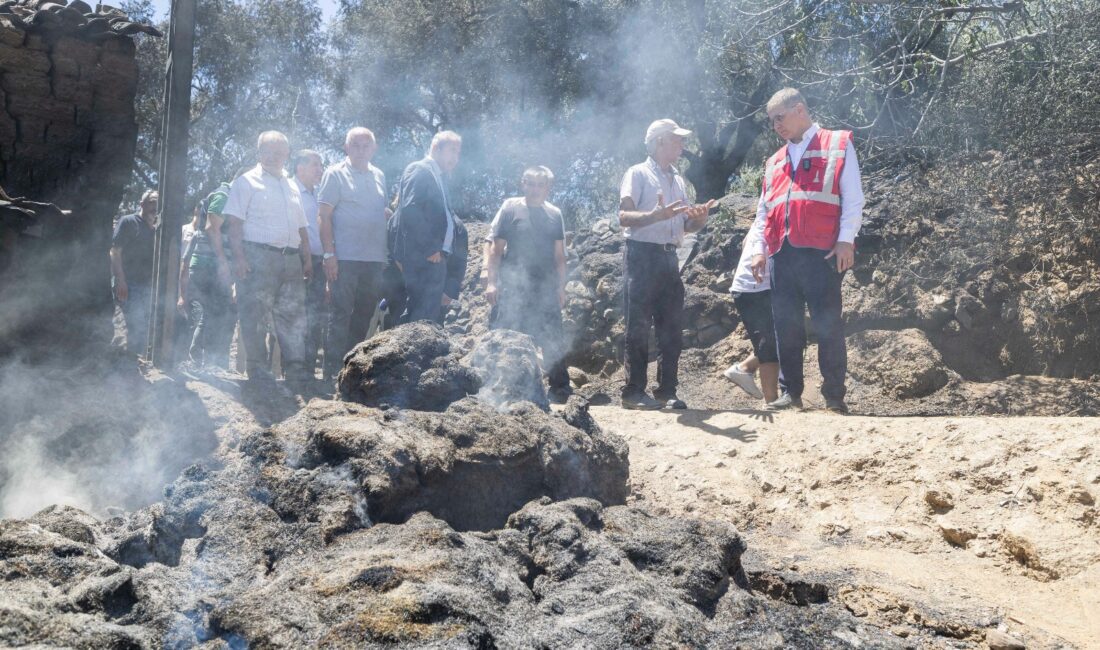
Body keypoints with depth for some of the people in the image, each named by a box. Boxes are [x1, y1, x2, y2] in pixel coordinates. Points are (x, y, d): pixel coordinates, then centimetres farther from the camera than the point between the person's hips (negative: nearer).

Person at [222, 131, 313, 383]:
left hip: (291, 259, 6)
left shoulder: (292, 187, 22)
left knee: (294, 314, 3)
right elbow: (235, 223, -5)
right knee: (254, 314, -4)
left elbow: (301, 228, 24)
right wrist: (239, 257, -15)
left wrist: (307, 258, 15)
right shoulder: (247, 182, 3)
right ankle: (256, 366, 2)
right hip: (258, 256, -6)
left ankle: (295, 366, 5)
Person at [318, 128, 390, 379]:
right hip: (345, 257, -6)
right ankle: (333, 369, 1)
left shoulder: (379, 176, 15)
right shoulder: (336, 174, -2)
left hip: (374, 258, 6)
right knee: (341, 314, -4)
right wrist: (329, 254, -13)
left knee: (364, 315, 10)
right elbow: (325, 216, -6)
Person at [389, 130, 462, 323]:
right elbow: (409, 210, -18)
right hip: (422, 257, -10)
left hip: (435, 255, 10)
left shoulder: (439, 177, 22)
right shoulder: (419, 170, -6)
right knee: (423, 318, -13)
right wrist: (429, 248, -18)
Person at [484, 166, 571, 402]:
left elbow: (559, 254, 13)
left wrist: (561, 287, 7)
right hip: (513, 287, -3)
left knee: (553, 341, 5)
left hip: (545, 289, 3)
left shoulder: (554, 214, 10)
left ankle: (560, 390, 13)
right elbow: (496, 247, -2)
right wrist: (492, 281, -9)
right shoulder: (510, 208, 0)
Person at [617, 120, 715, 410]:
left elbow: (686, 225, 22)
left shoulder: (679, 180, 20)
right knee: (638, 327, -7)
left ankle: (666, 391, 12)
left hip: (669, 258, 7)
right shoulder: (638, 174, -1)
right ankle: (634, 392, -3)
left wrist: (700, 219, -1)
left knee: (672, 329, 5)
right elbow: (624, 216, -13)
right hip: (642, 255, -7)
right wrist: (655, 215, -31)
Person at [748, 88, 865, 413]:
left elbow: (853, 198, 0)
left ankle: (834, 396, 3)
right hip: (781, 253, 5)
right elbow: (763, 211, 23)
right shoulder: (775, 162, 23)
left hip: (823, 252, -5)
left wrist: (846, 240, -11)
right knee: (786, 326, 4)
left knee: (828, 325, -3)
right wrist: (759, 248, 10)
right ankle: (790, 393, 11)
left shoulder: (838, 145, 8)